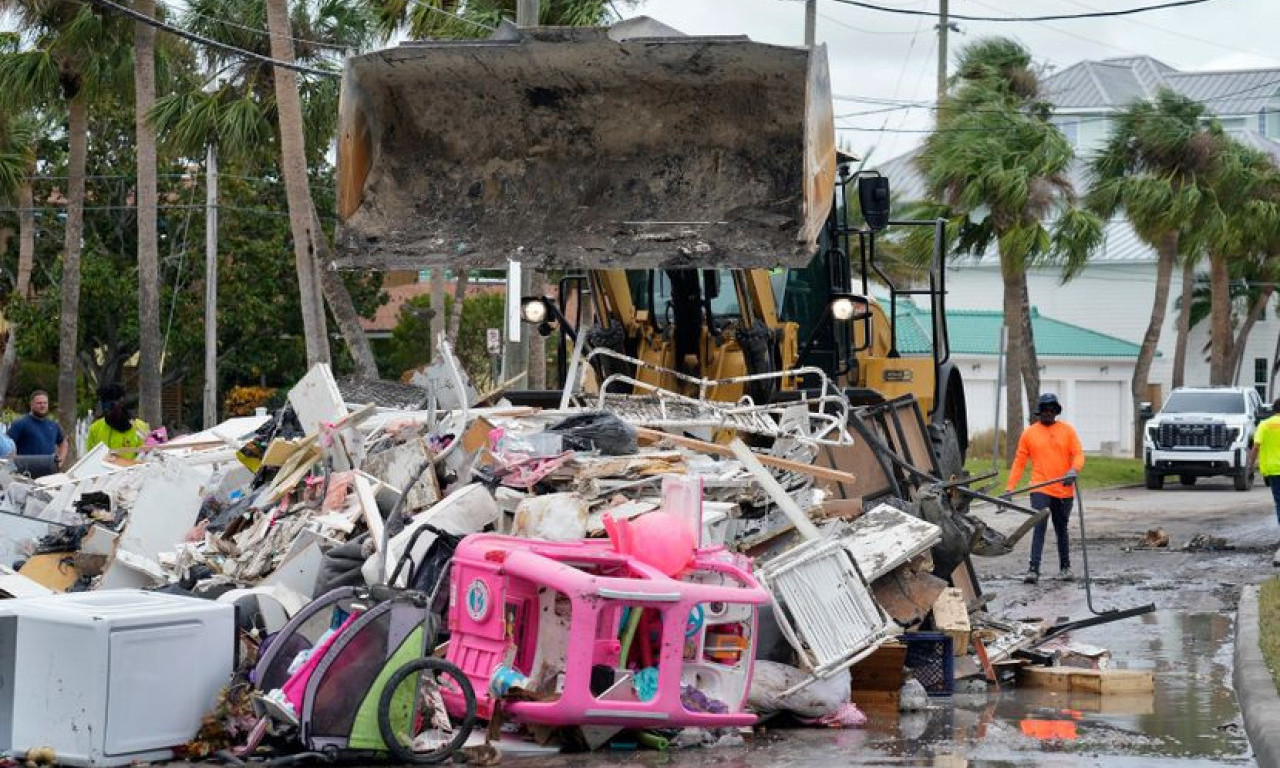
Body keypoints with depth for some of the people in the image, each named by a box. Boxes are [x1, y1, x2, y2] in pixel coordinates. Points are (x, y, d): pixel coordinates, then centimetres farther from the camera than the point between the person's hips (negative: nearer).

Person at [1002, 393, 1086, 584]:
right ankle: (1034, 570, -16)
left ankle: (1065, 567, 27)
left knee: (1061, 529, 14)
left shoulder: (1067, 430, 5)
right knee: (1039, 527, -13)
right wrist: (1009, 489, -1)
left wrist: (1074, 470, -22)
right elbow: (1019, 462, 4)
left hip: (1064, 490, 2)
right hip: (1040, 490, -2)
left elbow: (1078, 454, 0)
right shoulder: (1029, 433, 4)